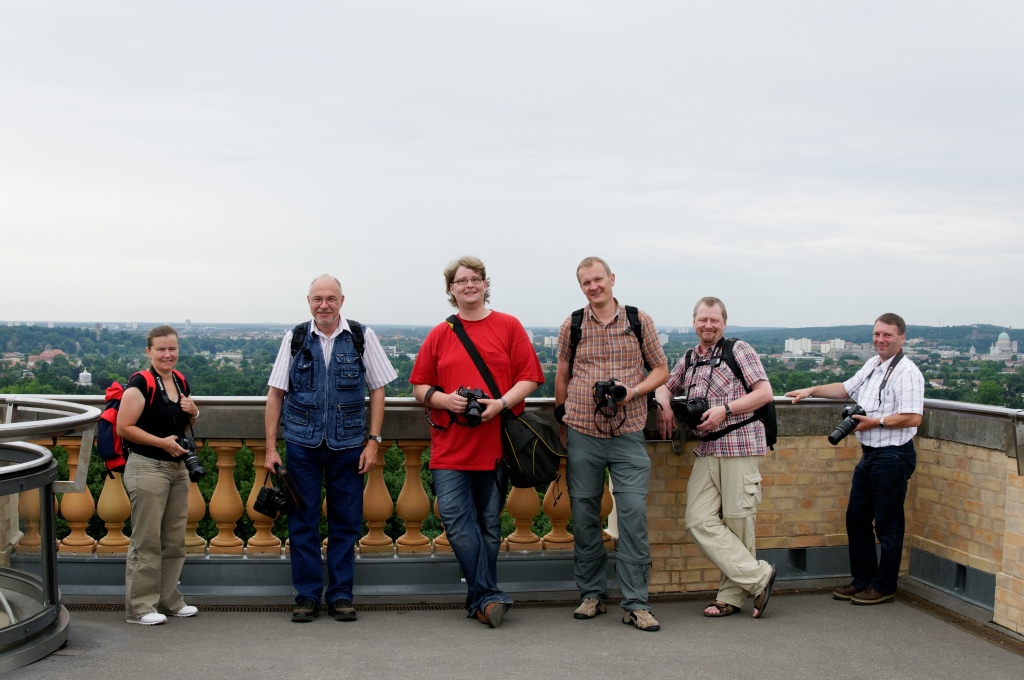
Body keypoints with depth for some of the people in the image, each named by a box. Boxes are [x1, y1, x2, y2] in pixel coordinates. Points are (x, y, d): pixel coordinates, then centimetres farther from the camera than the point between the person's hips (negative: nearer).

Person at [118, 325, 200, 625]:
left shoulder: (180, 381, 10)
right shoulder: (140, 384, -13)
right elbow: (124, 428, -17)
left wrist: (193, 413, 2)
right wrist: (161, 442, -20)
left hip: (177, 468, 8)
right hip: (147, 468, -8)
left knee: (175, 541, 13)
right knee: (146, 542, -3)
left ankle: (169, 600, 24)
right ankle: (139, 606, 7)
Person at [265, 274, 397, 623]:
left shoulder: (362, 337, 2)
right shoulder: (294, 338, 4)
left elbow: (377, 390, 5)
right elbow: (276, 394, 7)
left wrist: (373, 441, -2)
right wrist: (271, 448, 2)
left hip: (348, 446, 0)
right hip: (302, 445, 0)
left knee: (346, 522, 5)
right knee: (302, 521, 3)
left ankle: (341, 596, 17)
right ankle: (307, 596, 15)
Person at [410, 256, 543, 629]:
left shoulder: (509, 327, 5)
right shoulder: (439, 335, 9)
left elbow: (529, 377, 1)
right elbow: (419, 386, 11)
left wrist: (502, 403, -15)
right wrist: (445, 399, -9)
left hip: (495, 443, -1)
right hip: (449, 445, 1)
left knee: (490, 524, 6)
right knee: (455, 518, -11)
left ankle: (481, 600, 19)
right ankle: (492, 598, -5)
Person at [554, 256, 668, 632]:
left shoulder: (639, 321, 4)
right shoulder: (571, 326, 6)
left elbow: (661, 369, 9)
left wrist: (633, 391, -9)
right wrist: (562, 421, 17)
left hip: (628, 434, -1)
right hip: (582, 433, 1)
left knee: (634, 513, -8)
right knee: (584, 515, 5)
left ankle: (635, 604, -1)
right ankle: (592, 594, 20)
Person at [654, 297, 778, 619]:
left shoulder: (739, 350, 1)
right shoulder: (688, 360, 18)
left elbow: (765, 392, -5)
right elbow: (665, 386, 32)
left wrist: (725, 409, -14)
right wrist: (664, 403, 9)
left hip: (740, 445, -6)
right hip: (706, 450, 6)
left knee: (737, 522, -2)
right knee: (699, 520, -5)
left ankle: (732, 595, 10)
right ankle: (758, 577, 1)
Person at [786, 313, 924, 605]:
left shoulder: (906, 373, -13)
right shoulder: (872, 365, 15)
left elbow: (913, 417, -21)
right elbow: (846, 388, 30)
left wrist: (875, 422, -17)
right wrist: (810, 391, 25)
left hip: (892, 456, -9)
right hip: (868, 454, 9)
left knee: (888, 524, 1)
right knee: (856, 517, 13)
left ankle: (884, 587, 13)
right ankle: (862, 580, 25)